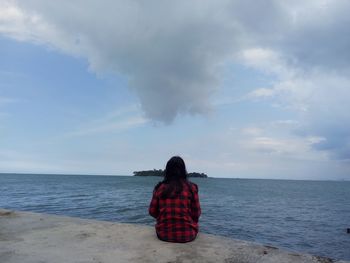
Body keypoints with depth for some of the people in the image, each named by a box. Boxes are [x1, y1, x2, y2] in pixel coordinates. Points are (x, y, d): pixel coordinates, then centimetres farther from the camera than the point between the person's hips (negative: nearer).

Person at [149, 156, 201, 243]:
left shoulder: (160, 187, -5)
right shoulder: (191, 187, -9)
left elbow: (152, 212, 2)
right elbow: (196, 214, -4)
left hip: (163, 235, 2)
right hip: (187, 235, -1)